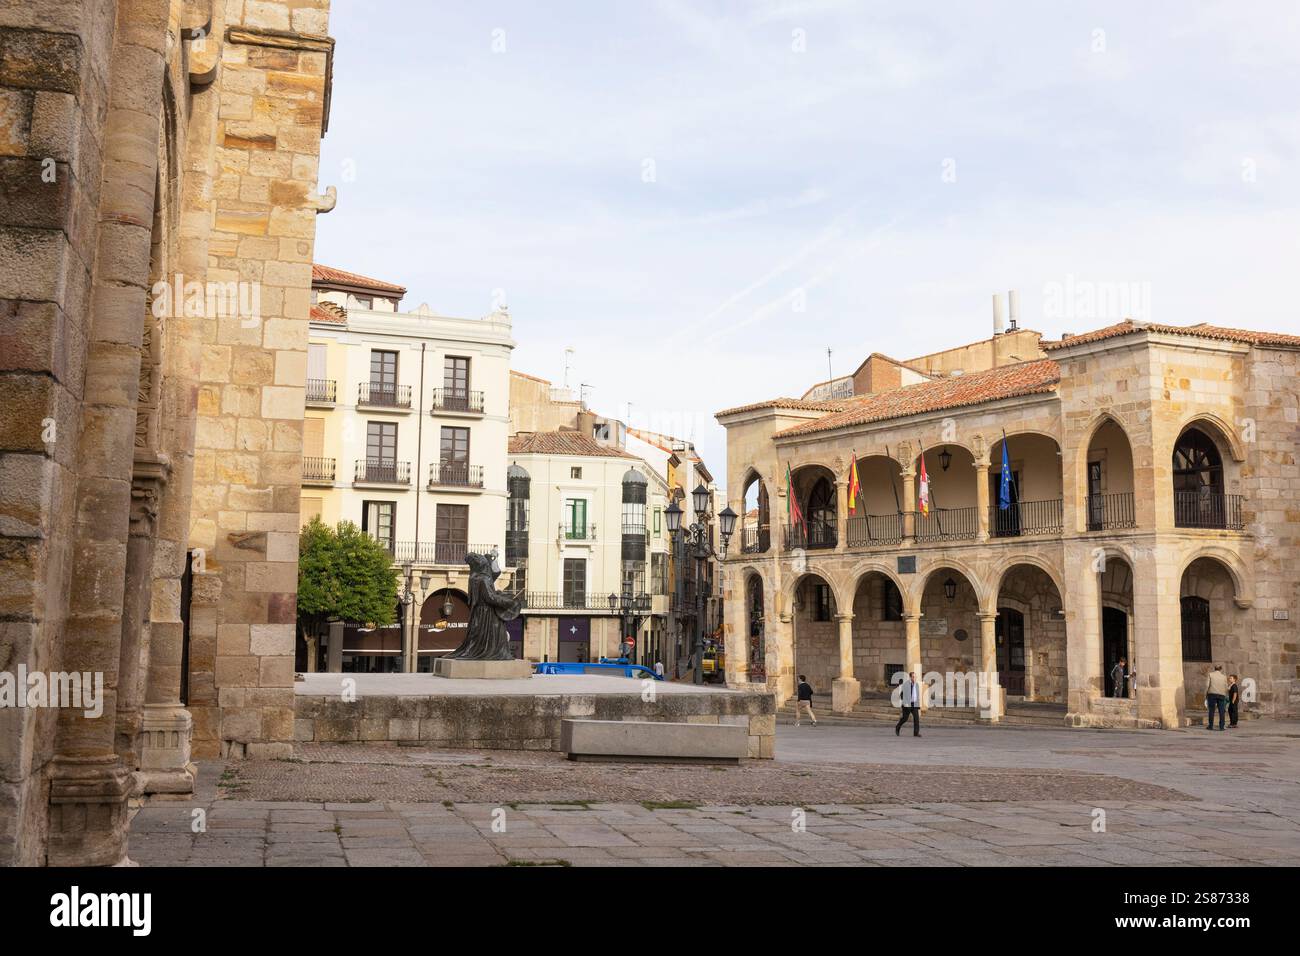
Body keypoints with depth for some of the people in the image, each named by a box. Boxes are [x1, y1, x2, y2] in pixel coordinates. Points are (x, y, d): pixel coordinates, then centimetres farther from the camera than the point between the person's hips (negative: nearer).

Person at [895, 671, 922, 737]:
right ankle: (897, 727, 27)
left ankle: (916, 733, -11)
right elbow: (904, 694, -14)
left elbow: (918, 695, 15)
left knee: (916, 717, -11)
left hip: (914, 704, 4)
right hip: (907, 704, -4)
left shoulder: (917, 685, 10)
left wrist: (918, 706, 14)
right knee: (904, 718, 1)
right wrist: (905, 703, -24)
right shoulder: (905, 684, -7)